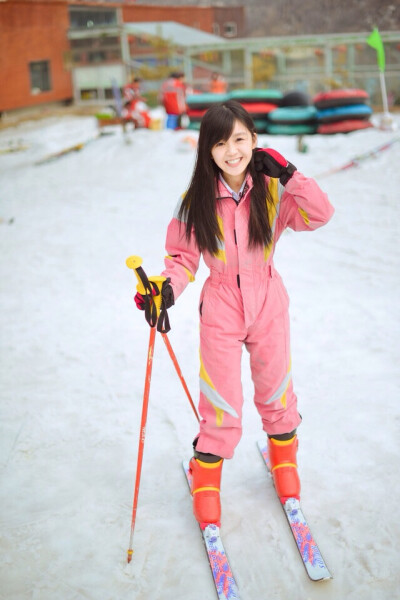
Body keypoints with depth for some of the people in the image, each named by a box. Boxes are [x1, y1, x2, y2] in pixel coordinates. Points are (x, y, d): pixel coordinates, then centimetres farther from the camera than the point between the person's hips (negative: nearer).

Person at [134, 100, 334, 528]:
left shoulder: (272, 191, -9)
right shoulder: (196, 201, -11)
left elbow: (320, 215, -14)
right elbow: (183, 256, -5)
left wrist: (289, 175, -22)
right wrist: (168, 288, -23)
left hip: (268, 304, 2)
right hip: (220, 309, -1)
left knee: (276, 389, 20)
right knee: (222, 404, 6)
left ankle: (283, 459, 47)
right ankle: (206, 481, 30)